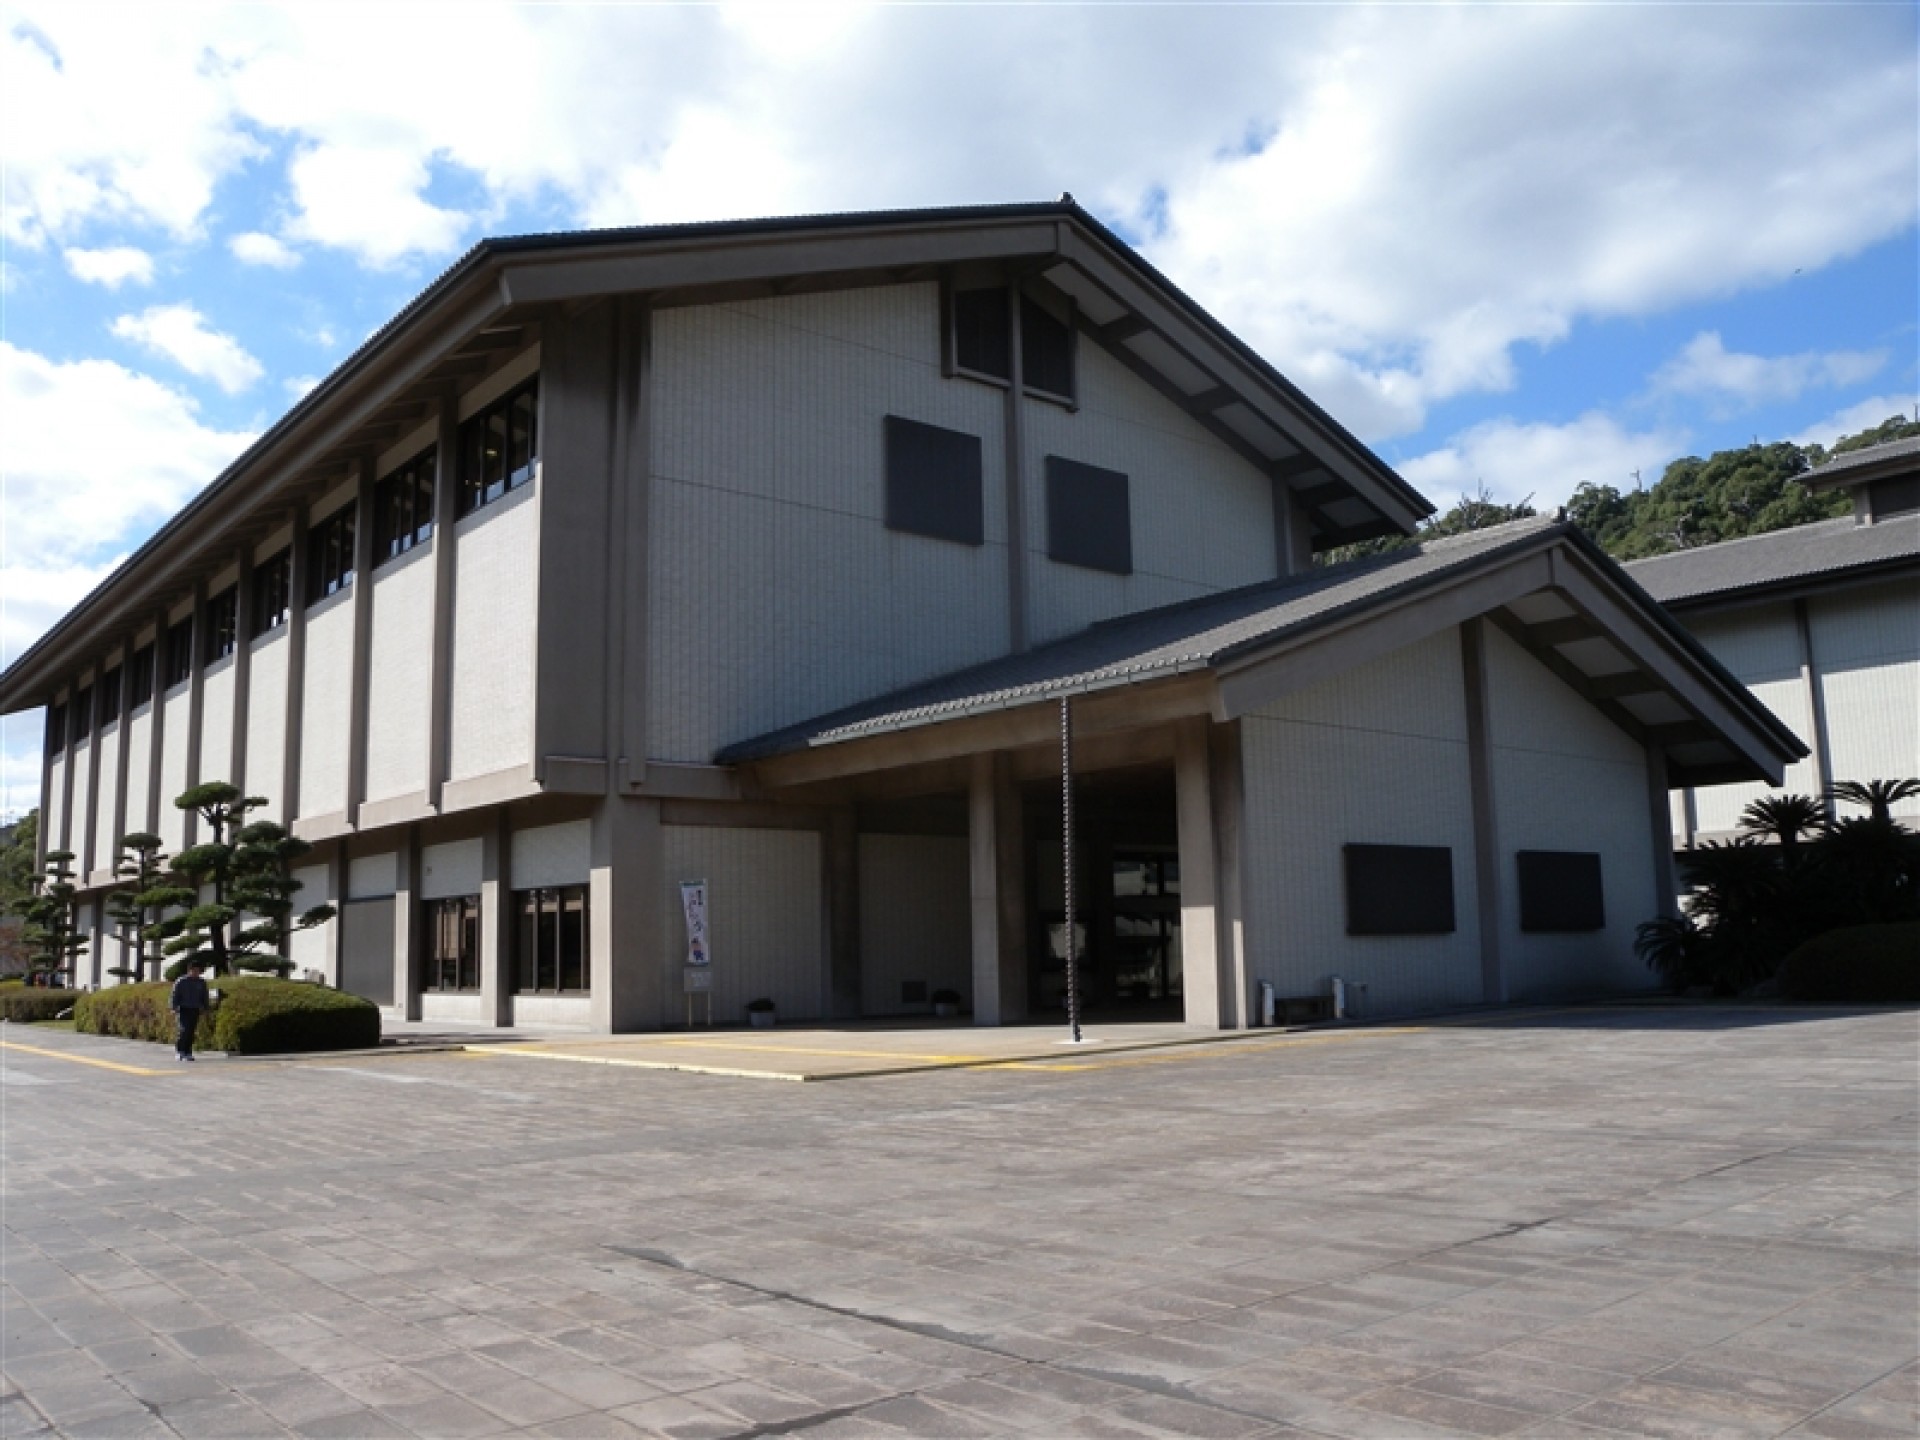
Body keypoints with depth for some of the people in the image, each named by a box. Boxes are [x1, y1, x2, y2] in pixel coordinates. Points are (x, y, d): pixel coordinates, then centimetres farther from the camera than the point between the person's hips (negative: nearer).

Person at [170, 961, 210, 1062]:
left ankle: (187, 1053, 8)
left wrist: (204, 1009, 11)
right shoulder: (181, 981, -1)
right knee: (184, 1030, -15)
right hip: (183, 1009, -4)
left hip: (195, 1011, 4)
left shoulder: (201, 983, 11)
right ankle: (179, 1051, -4)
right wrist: (174, 1008, -10)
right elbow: (174, 996, -1)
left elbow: (205, 997, 18)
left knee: (191, 1032, 3)